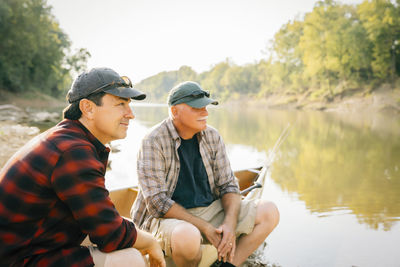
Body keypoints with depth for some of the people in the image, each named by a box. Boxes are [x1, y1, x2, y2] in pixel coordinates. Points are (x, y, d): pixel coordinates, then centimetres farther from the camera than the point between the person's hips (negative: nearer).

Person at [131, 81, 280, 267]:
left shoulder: (212, 136, 2)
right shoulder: (153, 142, -15)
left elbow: (228, 184, 5)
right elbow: (157, 202, -18)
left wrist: (230, 224, -14)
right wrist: (205, 228, -20)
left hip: (210, 209, 6)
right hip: (168, 217, -5)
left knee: (269, 212, -7)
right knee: (187, 237, -40)